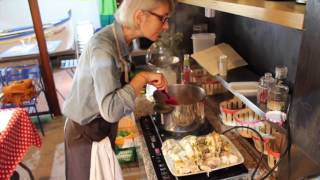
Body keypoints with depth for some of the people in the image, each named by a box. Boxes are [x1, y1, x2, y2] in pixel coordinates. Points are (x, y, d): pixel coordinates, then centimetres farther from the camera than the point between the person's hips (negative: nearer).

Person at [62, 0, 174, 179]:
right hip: (85, 133, -7)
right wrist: (142, 78, -32)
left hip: (104, 126, 7)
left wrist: (147, 79, -4)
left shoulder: (121, 39, -6)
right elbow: (111, 110, -40)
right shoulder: (103, 47, -32)